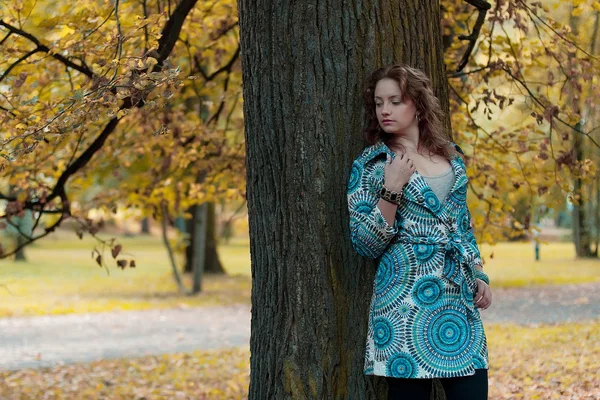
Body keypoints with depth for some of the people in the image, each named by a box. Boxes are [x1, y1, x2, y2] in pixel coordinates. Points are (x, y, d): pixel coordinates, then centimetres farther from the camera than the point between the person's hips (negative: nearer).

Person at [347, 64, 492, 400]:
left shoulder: (450, 156, 12)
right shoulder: (371, 164, -1)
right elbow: (366, 245, -5)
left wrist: (480, 276, 10)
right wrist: (392, 190, -15)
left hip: (460, 298, 4)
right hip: (408, 300, -4)